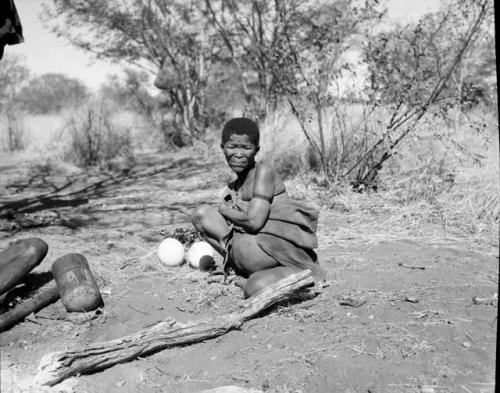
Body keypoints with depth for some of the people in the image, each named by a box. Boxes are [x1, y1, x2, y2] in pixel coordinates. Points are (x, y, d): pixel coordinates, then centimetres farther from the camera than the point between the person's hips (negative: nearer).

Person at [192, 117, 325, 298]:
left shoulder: (264, 171, -12)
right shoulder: (234, 186, 12)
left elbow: (254, 221, -20)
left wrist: (225, 210, -5)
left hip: (285, 246, -7)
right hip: (256, 244, 7)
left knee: (255, 288, -37)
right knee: (201, 213, 0)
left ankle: (302, 273, -4)